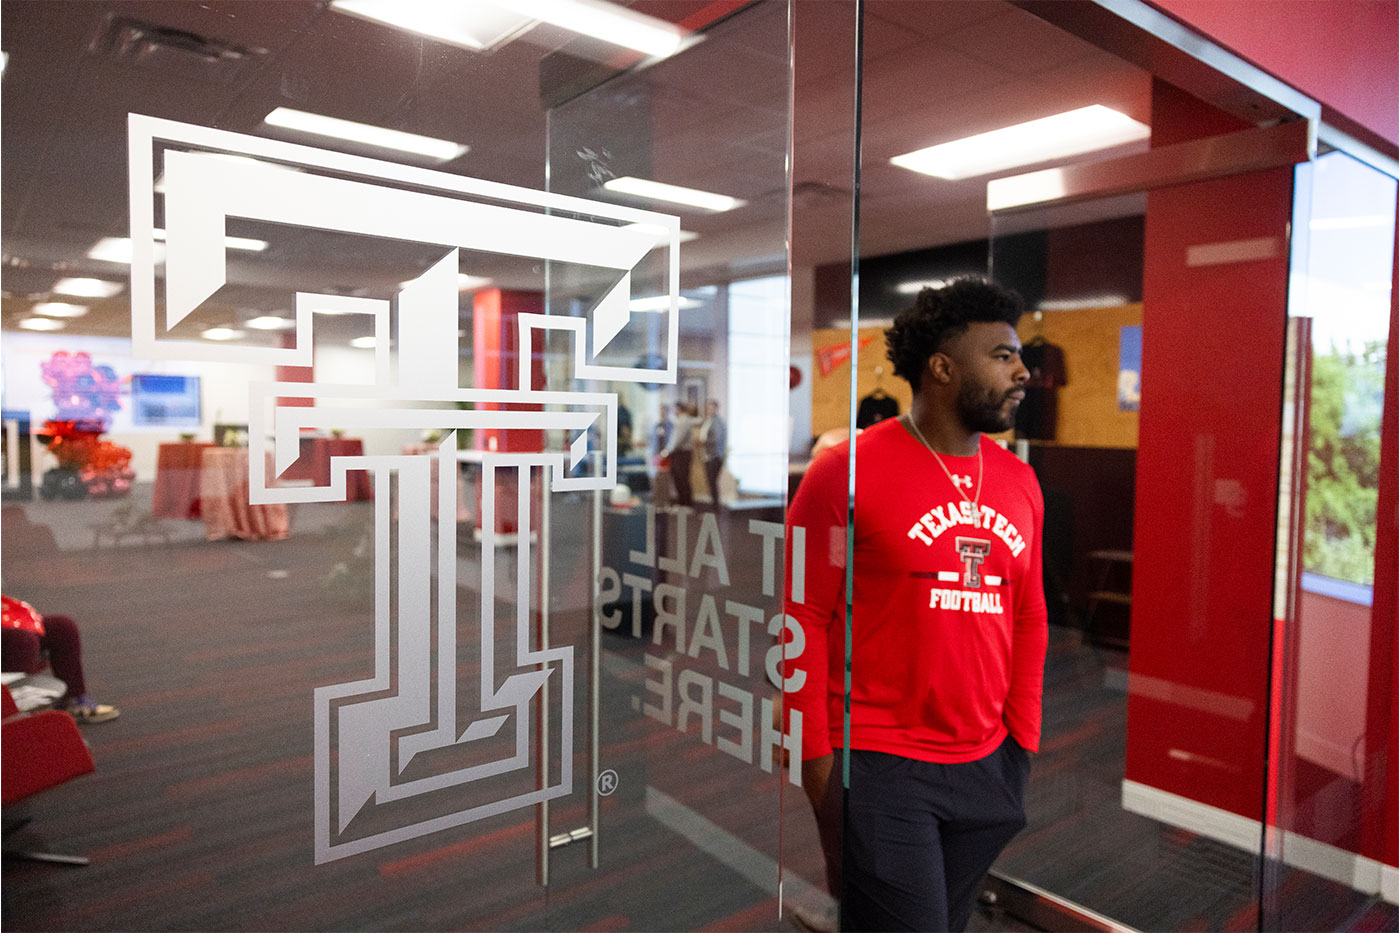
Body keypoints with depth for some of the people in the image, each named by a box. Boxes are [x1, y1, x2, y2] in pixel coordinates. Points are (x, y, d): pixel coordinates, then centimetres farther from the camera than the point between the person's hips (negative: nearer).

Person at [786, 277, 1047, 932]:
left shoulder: (1019, 483, 8)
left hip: (986, 766, 6)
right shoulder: (847, 471, -10)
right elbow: (804, 617, -9)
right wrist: (820, 766, -9)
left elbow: (1028, 620, 14)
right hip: (878, 770, -6)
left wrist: (1022, 746, 11)